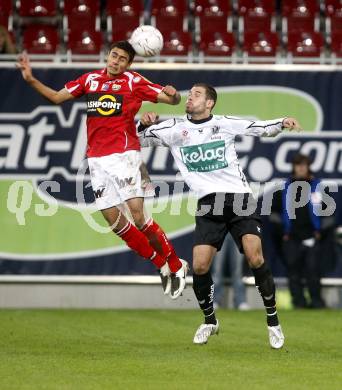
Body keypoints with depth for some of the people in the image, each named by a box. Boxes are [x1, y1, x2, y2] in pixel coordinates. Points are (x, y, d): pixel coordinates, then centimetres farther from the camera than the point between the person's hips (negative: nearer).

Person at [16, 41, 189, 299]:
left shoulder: (133, 81, 0)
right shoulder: (91, 79, 13)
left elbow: (171, 99, -2)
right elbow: (57, 97, 21)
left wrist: (173, 95, -26)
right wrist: (31, 80, 9)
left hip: (123, 154, -5)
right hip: (97, 159, 5)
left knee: (138, 215, -15)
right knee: (112, 218, 1)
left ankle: (176, 265, 1)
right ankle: (163, 266, 13)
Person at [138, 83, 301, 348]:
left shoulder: (225, 124, 7)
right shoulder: (176, 128, 9)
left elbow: (263, 128, 14)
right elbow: (139, 139, 14)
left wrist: (283, 123, -6)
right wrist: (145, 124, -7)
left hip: (239, 197, -2)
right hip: (208, 205, 2)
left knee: (255, 259, -17)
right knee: (199, 267, -9)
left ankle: (273, 321, -3)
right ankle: (210, 321, 16)